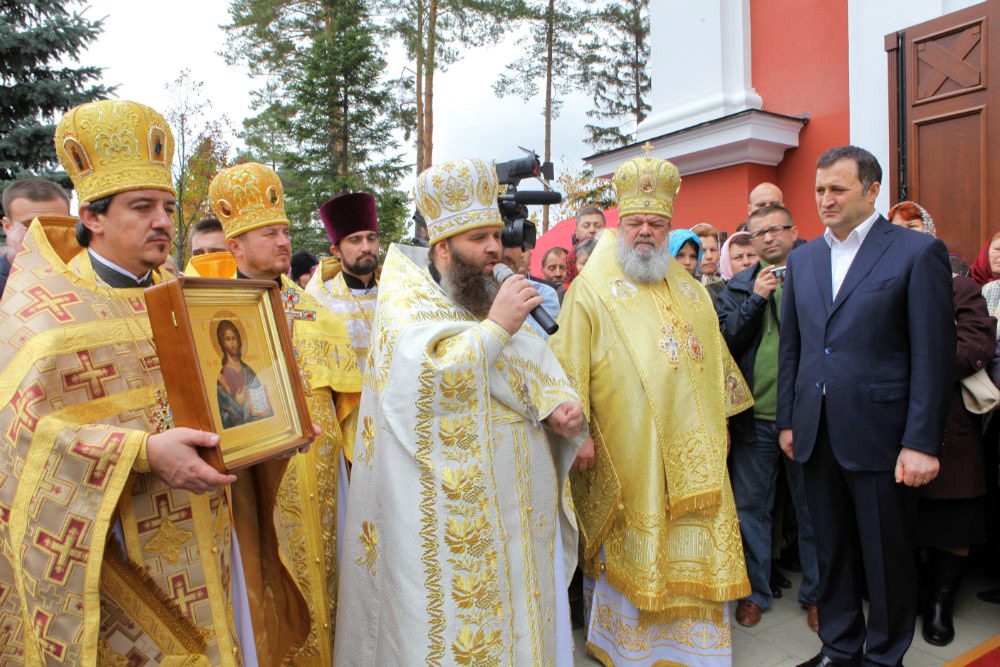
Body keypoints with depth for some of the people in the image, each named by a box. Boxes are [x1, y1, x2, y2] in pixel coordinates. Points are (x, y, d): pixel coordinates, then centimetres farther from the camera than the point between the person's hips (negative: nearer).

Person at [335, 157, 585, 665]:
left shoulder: (500, 296, 13)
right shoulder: (407, 300, -6)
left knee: (526, 614, 16)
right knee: (459, 622, 4)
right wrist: (496, 328, -19)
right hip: (453, 510, -6)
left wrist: (557, 406, -11)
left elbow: (538, 371, 9)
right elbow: (424, 378, -23)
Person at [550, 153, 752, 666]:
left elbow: (715, 362, 20)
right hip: (625, 452, -5)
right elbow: (570, 364, -9)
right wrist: (579, 431, -16)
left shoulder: (692, 293, 14)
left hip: (692, 451, 5)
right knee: (632, 556, 6)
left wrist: (721, 422, 17)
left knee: (694, 554, 13)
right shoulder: (592, 289, -3)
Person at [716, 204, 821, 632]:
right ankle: (755, 591, 27)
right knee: (751, 506, 11)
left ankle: (815, 593, 29)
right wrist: (755, 299, -12)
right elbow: (724, 339, -4)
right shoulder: (739, 286, 9)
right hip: (754, 416, 2)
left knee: (813, 508, 11)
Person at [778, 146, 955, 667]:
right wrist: (787, 421, 9)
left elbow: (934, 355, -9)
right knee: (831, 550, 16)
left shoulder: (918, 252, -5)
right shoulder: (802, 259, 10)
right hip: (817, 433, 5)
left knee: (887, 556, 10)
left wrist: (921, 442, -13)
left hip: (879, 434, -4)